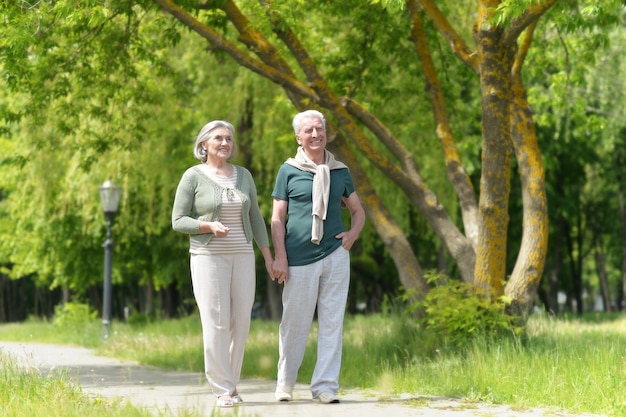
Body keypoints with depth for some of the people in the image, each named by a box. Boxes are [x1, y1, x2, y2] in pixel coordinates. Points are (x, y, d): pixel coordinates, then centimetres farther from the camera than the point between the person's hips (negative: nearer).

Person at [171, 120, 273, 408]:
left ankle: (231, 383, 12)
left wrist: (267, 255, 9)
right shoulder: (193, 176, -3)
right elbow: (178, 221, -5)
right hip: (208, 256, -4)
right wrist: (209, 226, -21)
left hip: (242, 257, 4)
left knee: (240, 323, 1)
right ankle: (222, 390, -6)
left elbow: (255, 218, 14)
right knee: (216, 324, -9)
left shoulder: (243, 175, 10)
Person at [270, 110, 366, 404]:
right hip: (300, 259, -3)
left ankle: (325, 386, 4)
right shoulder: (289, 171, 2)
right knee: (294, 323, 3)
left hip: (335, 256, 3)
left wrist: (352, 234, 2)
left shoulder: (340, 172, 11)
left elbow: (358, 211, 21)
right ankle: (285, 383, 18)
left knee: (332, 323, 1)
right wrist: (279, 256, -6)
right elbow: (277, 218, 2)